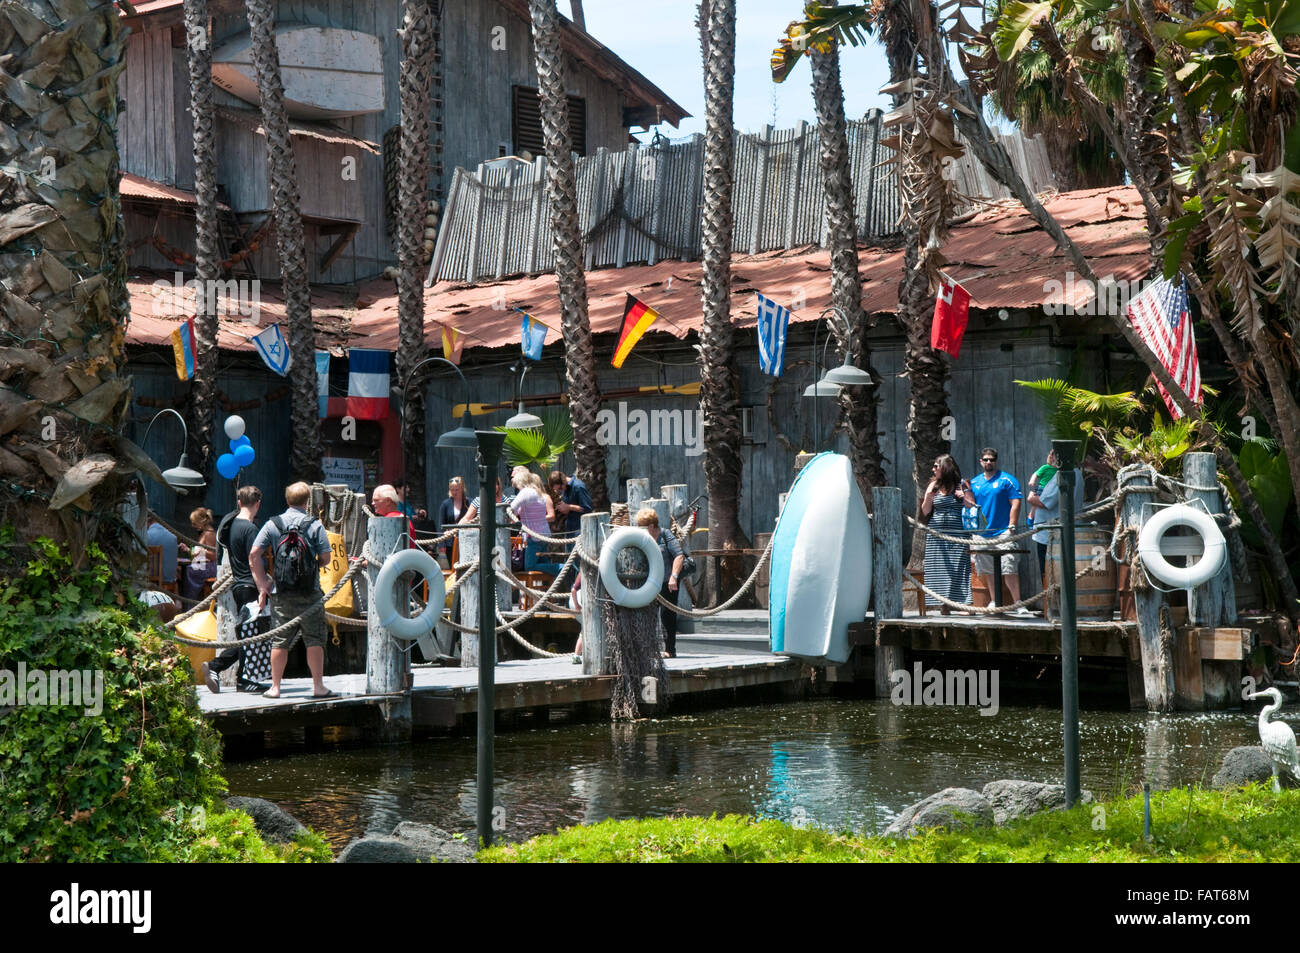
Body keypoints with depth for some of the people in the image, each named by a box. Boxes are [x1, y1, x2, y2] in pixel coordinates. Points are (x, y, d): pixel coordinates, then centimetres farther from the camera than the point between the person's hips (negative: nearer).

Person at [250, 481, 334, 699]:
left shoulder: (273, 524, 2)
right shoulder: (315, 525, -4)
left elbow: (254, 555, -2)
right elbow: (325, 559, -4)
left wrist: (263, 584, 3)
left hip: (281, 593, 2)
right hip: (309, 593, -2)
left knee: (280, 641, 8)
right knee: (314, 640, 4)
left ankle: (275, 687, 13)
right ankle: (318, 687, 5)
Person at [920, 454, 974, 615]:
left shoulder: (961, 485, 3)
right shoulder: (934, 486, 12)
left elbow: (973, 508, 3)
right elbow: (925, 512, 11)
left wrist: (964, 498, -14)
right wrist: (928, 497, -7)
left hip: (957, 534, -3)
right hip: (937, 534, 3)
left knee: (958, 570, -9)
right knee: (939, 570, -2)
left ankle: (965, 604, -8)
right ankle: (944, 604, 0)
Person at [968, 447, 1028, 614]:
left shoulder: (1007, 480, -1)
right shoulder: (974, 483, 14)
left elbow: (1015, 504, -6)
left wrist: (1011, 527, -13)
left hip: (1002, 533, -5)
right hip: (981, 534, 5)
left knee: (1009, 570, -12)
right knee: (987, 571, 10)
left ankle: (1018, 604, -11)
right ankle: (994, 602, 21)